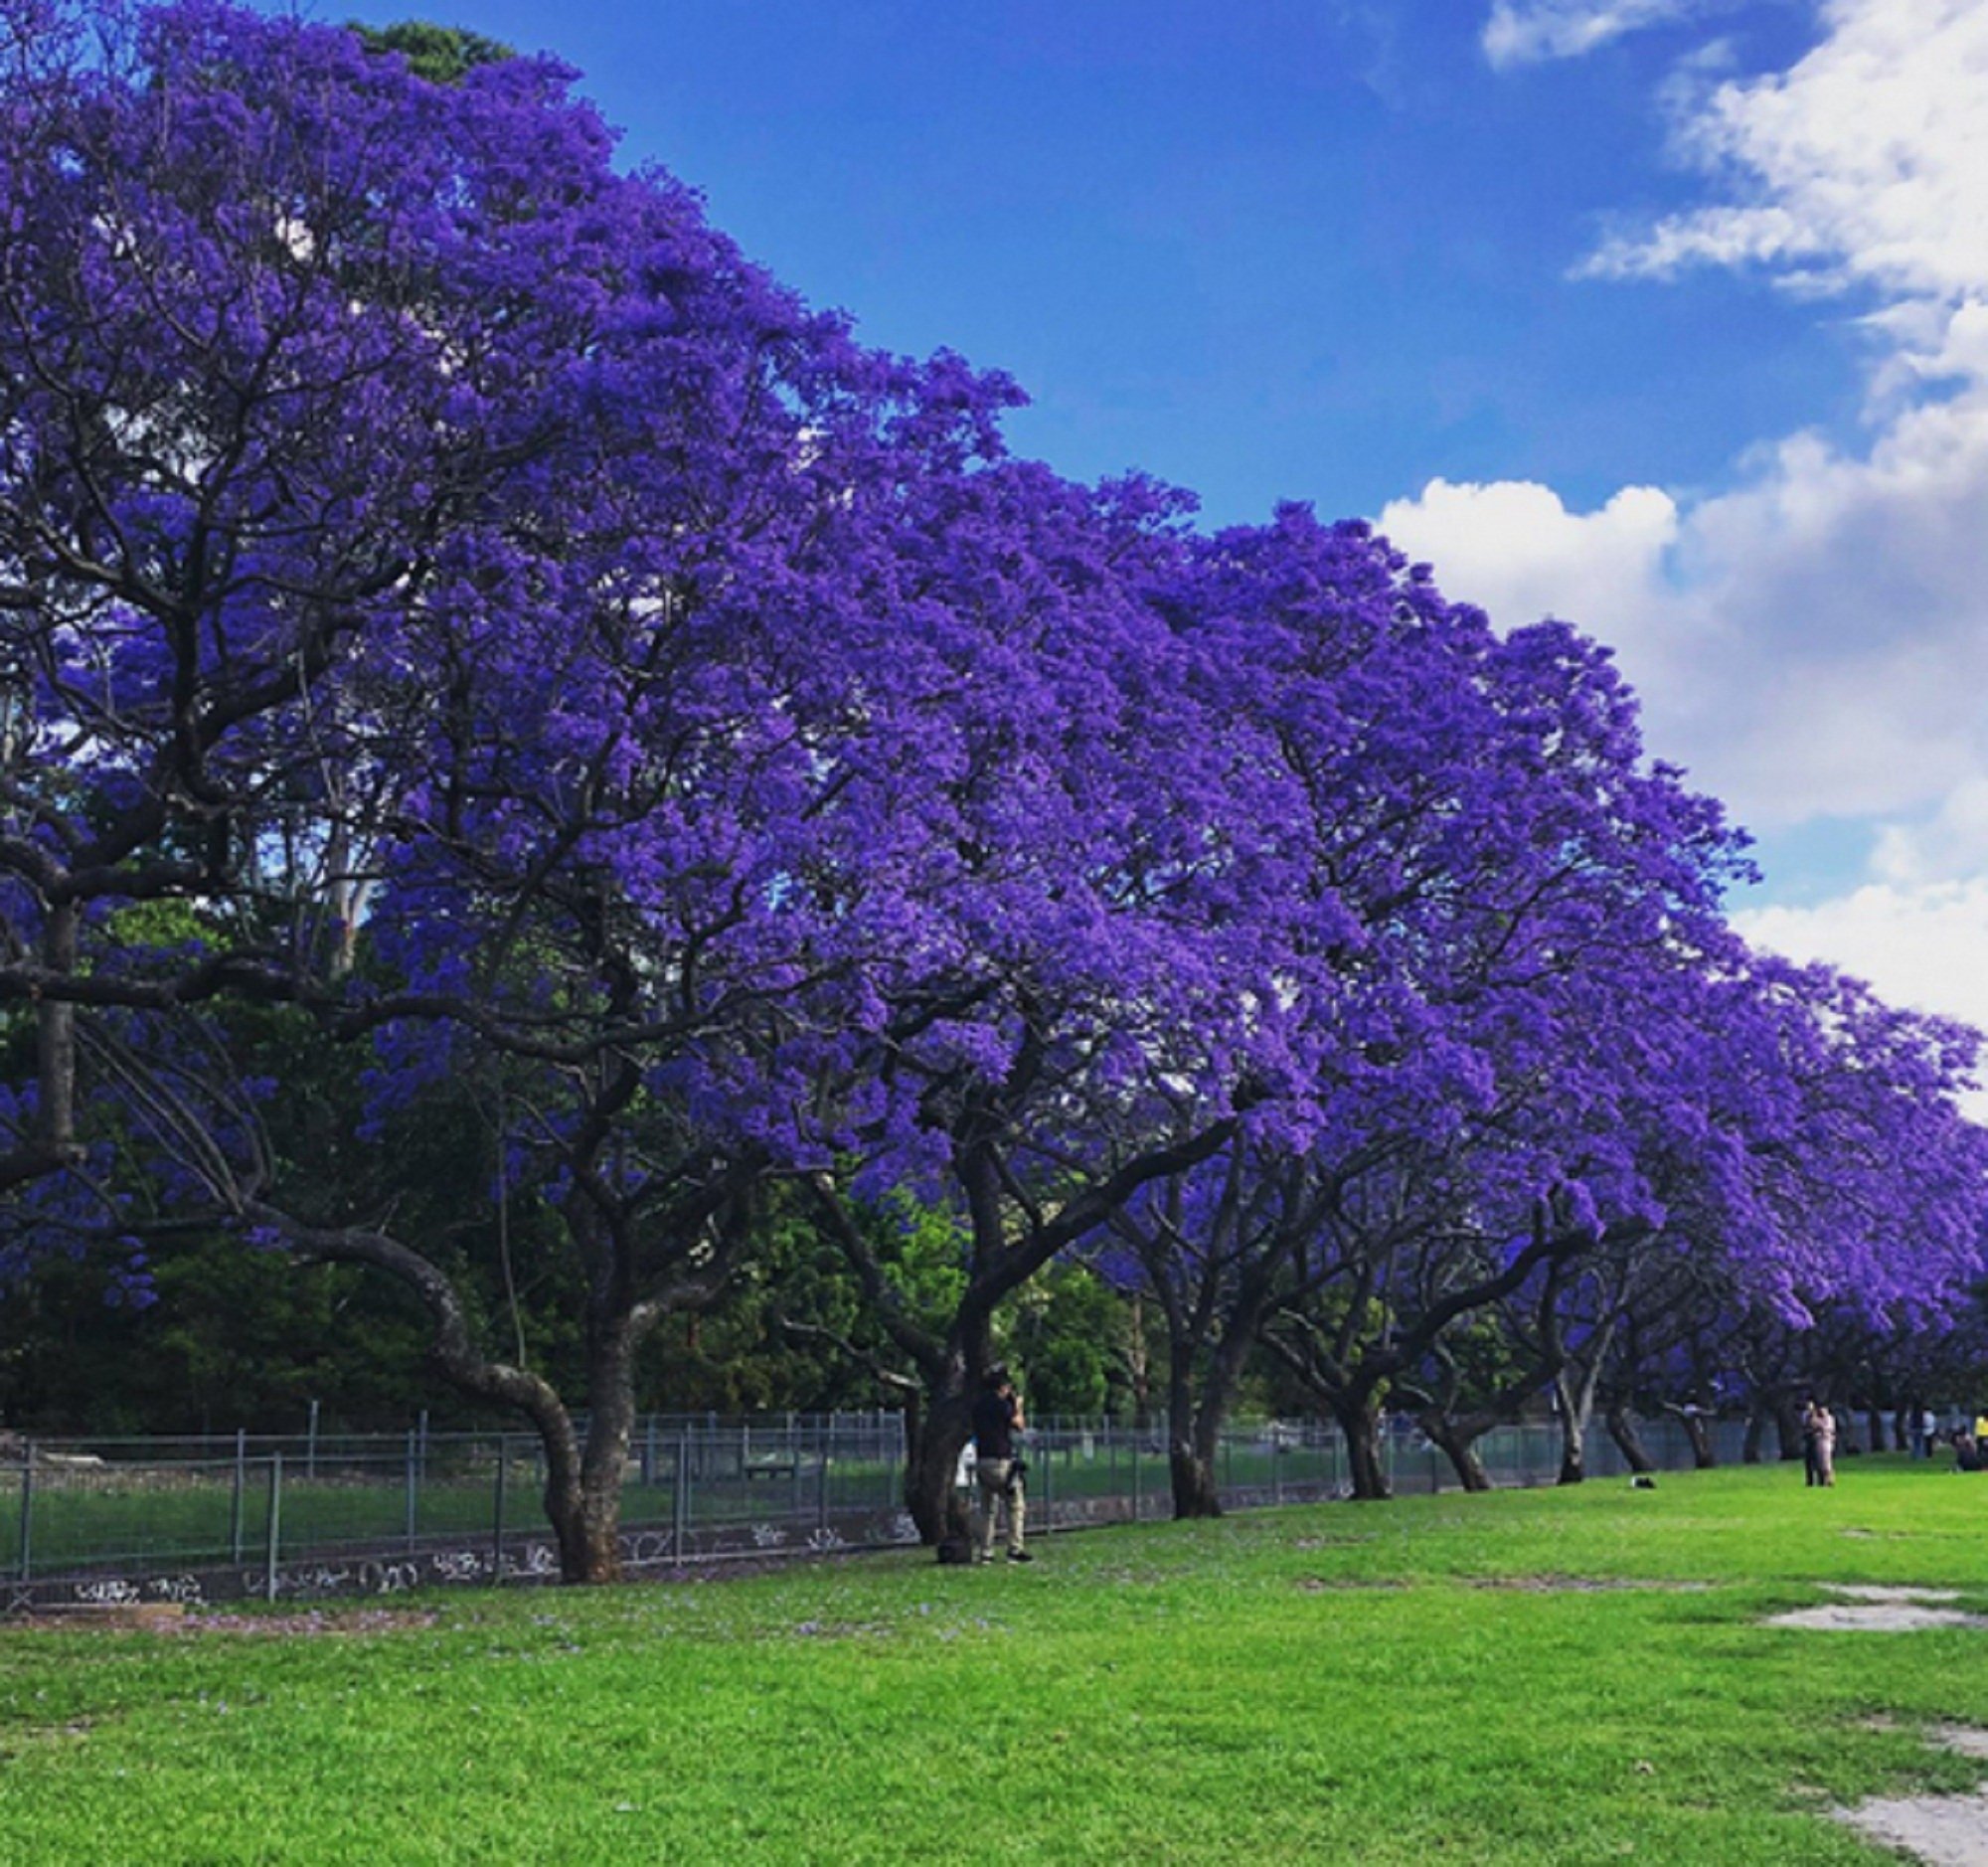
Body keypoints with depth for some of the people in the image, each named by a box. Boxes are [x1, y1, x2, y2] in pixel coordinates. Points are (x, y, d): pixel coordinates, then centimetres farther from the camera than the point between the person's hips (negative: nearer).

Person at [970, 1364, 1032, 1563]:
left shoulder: (979, 1404, 11)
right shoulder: (1001, 1404, -12)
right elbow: (1019, 1425, -4)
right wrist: (1017, 1407, 14)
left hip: (982, 1462, 7)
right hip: (1001, 1461, -7)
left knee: (987, 1509, 10)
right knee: (1016, 1506, 2)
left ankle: (985, 1553, 8)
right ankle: (1015, 1549, -4)